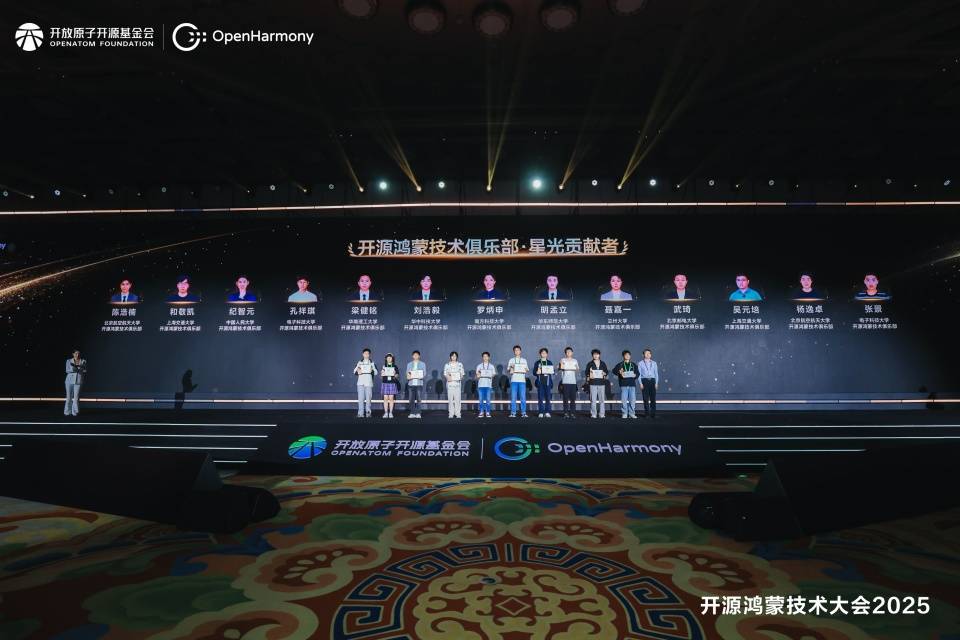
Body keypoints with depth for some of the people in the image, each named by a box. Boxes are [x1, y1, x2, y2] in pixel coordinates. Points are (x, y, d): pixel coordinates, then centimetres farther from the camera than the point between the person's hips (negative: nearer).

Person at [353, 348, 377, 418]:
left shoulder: (372, 363, 13)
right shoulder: (359, 363, 16)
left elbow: (376, 372, 6)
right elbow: (355, 371, 12)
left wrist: (372, 371, -14)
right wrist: (357, 372, -10)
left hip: (368, 382, -1)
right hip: (360, 382, 1)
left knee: (368, 398, -5)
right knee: (360, 398, -5)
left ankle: (368, 412, 3)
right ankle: (360, 413, -4)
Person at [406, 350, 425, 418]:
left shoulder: (422, 364, 13)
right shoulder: (409, 364, 18)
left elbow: (424, 372, 6)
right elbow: (407, 372, 11)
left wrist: (421, 376, -15)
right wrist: (408, 376, -11)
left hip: (419, 383, -2)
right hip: (411, 383, 2)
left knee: (418, 399, -7)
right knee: (411, 399, -1)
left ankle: (418, 413, -3)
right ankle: (412, 413, 5)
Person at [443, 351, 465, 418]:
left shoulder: (460, 364, 9)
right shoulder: (447, 365, 8)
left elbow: (462, 374, 10)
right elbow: (445, 374, 6)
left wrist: (460, 377, -8)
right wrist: (448, 377, -13)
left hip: (457, 383, 0)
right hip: (450, 383, 0)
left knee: (457, 399, -5)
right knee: (450, 399, -2)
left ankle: (457, 413, -1)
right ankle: (451, 414, 3)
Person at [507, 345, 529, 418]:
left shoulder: (524, 360, 15)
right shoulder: (511, 360, 13)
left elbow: (526, 370, 13)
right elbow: (508, 370, 9)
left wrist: (525, 370, -8)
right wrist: (511, 368, -11)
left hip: (522, 380, 0)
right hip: (514, 380, 0)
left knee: (523, 397, -4)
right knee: (513, 397, -3)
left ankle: (523, 412, -1)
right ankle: (513, 413, 0)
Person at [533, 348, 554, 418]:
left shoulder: (550, 363, 13)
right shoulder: (537, 363, 9)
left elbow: (553, 372, 10)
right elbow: (534, 372, 6)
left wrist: (550, 372, -12)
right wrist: (537, 372, -16)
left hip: (548, 382, 1)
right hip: (540, 382, -1)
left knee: (548, 397, -2)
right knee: (540, 398, -3)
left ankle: (547, 412, 4)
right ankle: (540, 412, 1)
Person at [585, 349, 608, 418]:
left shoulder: (603, 363, 12)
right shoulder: (590, 364, 7)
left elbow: (607, 371, 15)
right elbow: (586, 372, 9)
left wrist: (604, 373, -6)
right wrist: (589, 375, -9)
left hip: (601, 383, 2)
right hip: (593, 383, -2)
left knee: (602, 399, 0)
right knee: (593, 399, -5)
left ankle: (602, 414, 6)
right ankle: (593, 414, -1)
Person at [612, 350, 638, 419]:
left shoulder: (633, 365, 16)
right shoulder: (620, 364, 9)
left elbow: (637, 373, 13)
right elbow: (614, 370, 0)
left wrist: (635, 375, -9)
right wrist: (619, 372, -18)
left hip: (632, 384, 2)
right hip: (623, 384, -2)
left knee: (632, 400, 0)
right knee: (623, 400, -4)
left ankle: (632, 413, 8)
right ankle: (624, 414, 3)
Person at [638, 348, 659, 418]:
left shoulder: (654, 363, 9)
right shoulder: (641, 363, 3)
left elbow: (656, 373, 9)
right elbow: (639, 374, 1)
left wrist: (656, 383, 2)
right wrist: (640, 383, -6)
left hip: (652, 381, 1)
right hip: (644, 381, -1)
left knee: (653, 398, -5)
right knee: (645, 398, 2)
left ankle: (653, 414, -3)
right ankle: (646, 412, 13)